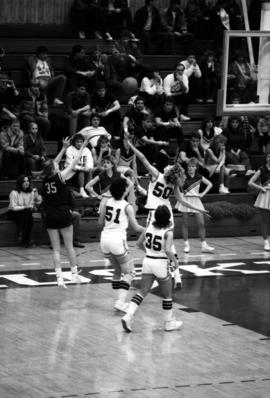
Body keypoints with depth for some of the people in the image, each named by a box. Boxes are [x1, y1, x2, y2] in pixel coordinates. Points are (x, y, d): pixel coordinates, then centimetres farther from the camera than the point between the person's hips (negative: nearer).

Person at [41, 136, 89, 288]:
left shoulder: (46, 179, 1)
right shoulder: (60, 176, -9)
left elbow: (53, 164, 17)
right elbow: (74, 163, -2)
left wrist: (64, 148, 24)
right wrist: (83, 147, 8)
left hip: (50, 217, 3)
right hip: (63, 215, -3)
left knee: (56, 249, 3)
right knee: (69, 246, 11)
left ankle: (59, 277, -6)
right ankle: (75, 274, 19)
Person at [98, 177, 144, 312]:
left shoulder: (107, 202, 5)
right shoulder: (127, 207, -8)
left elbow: (100, 222, 11)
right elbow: (136, 227, -2)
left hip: (105, 239, 5)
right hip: (118, 239, -5)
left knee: (118, 270, 23)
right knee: (129, 272, 7)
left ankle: (119, 300, 20)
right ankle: (120, 302, -8)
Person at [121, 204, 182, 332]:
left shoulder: (150, 227, 2)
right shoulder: (168, 232, -13)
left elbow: (139, 243, 10)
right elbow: (168, 250, -23)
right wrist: (175, 261, -7)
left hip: (147, 261, 5)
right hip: (161, 263, -5)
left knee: (142, 292, 6)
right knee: (167, 295, 13)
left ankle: (128, 316, -10)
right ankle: (168, 323, 22)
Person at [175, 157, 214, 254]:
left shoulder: (199, 177, 3)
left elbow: (210, 184, 12)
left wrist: (203, 193, 4)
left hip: (196, 199, 2)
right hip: (186, 199, -2)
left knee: (201, 223, -3)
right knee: (185, 223, 2)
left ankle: (204, 245, 1)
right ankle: (186, 244, 10)